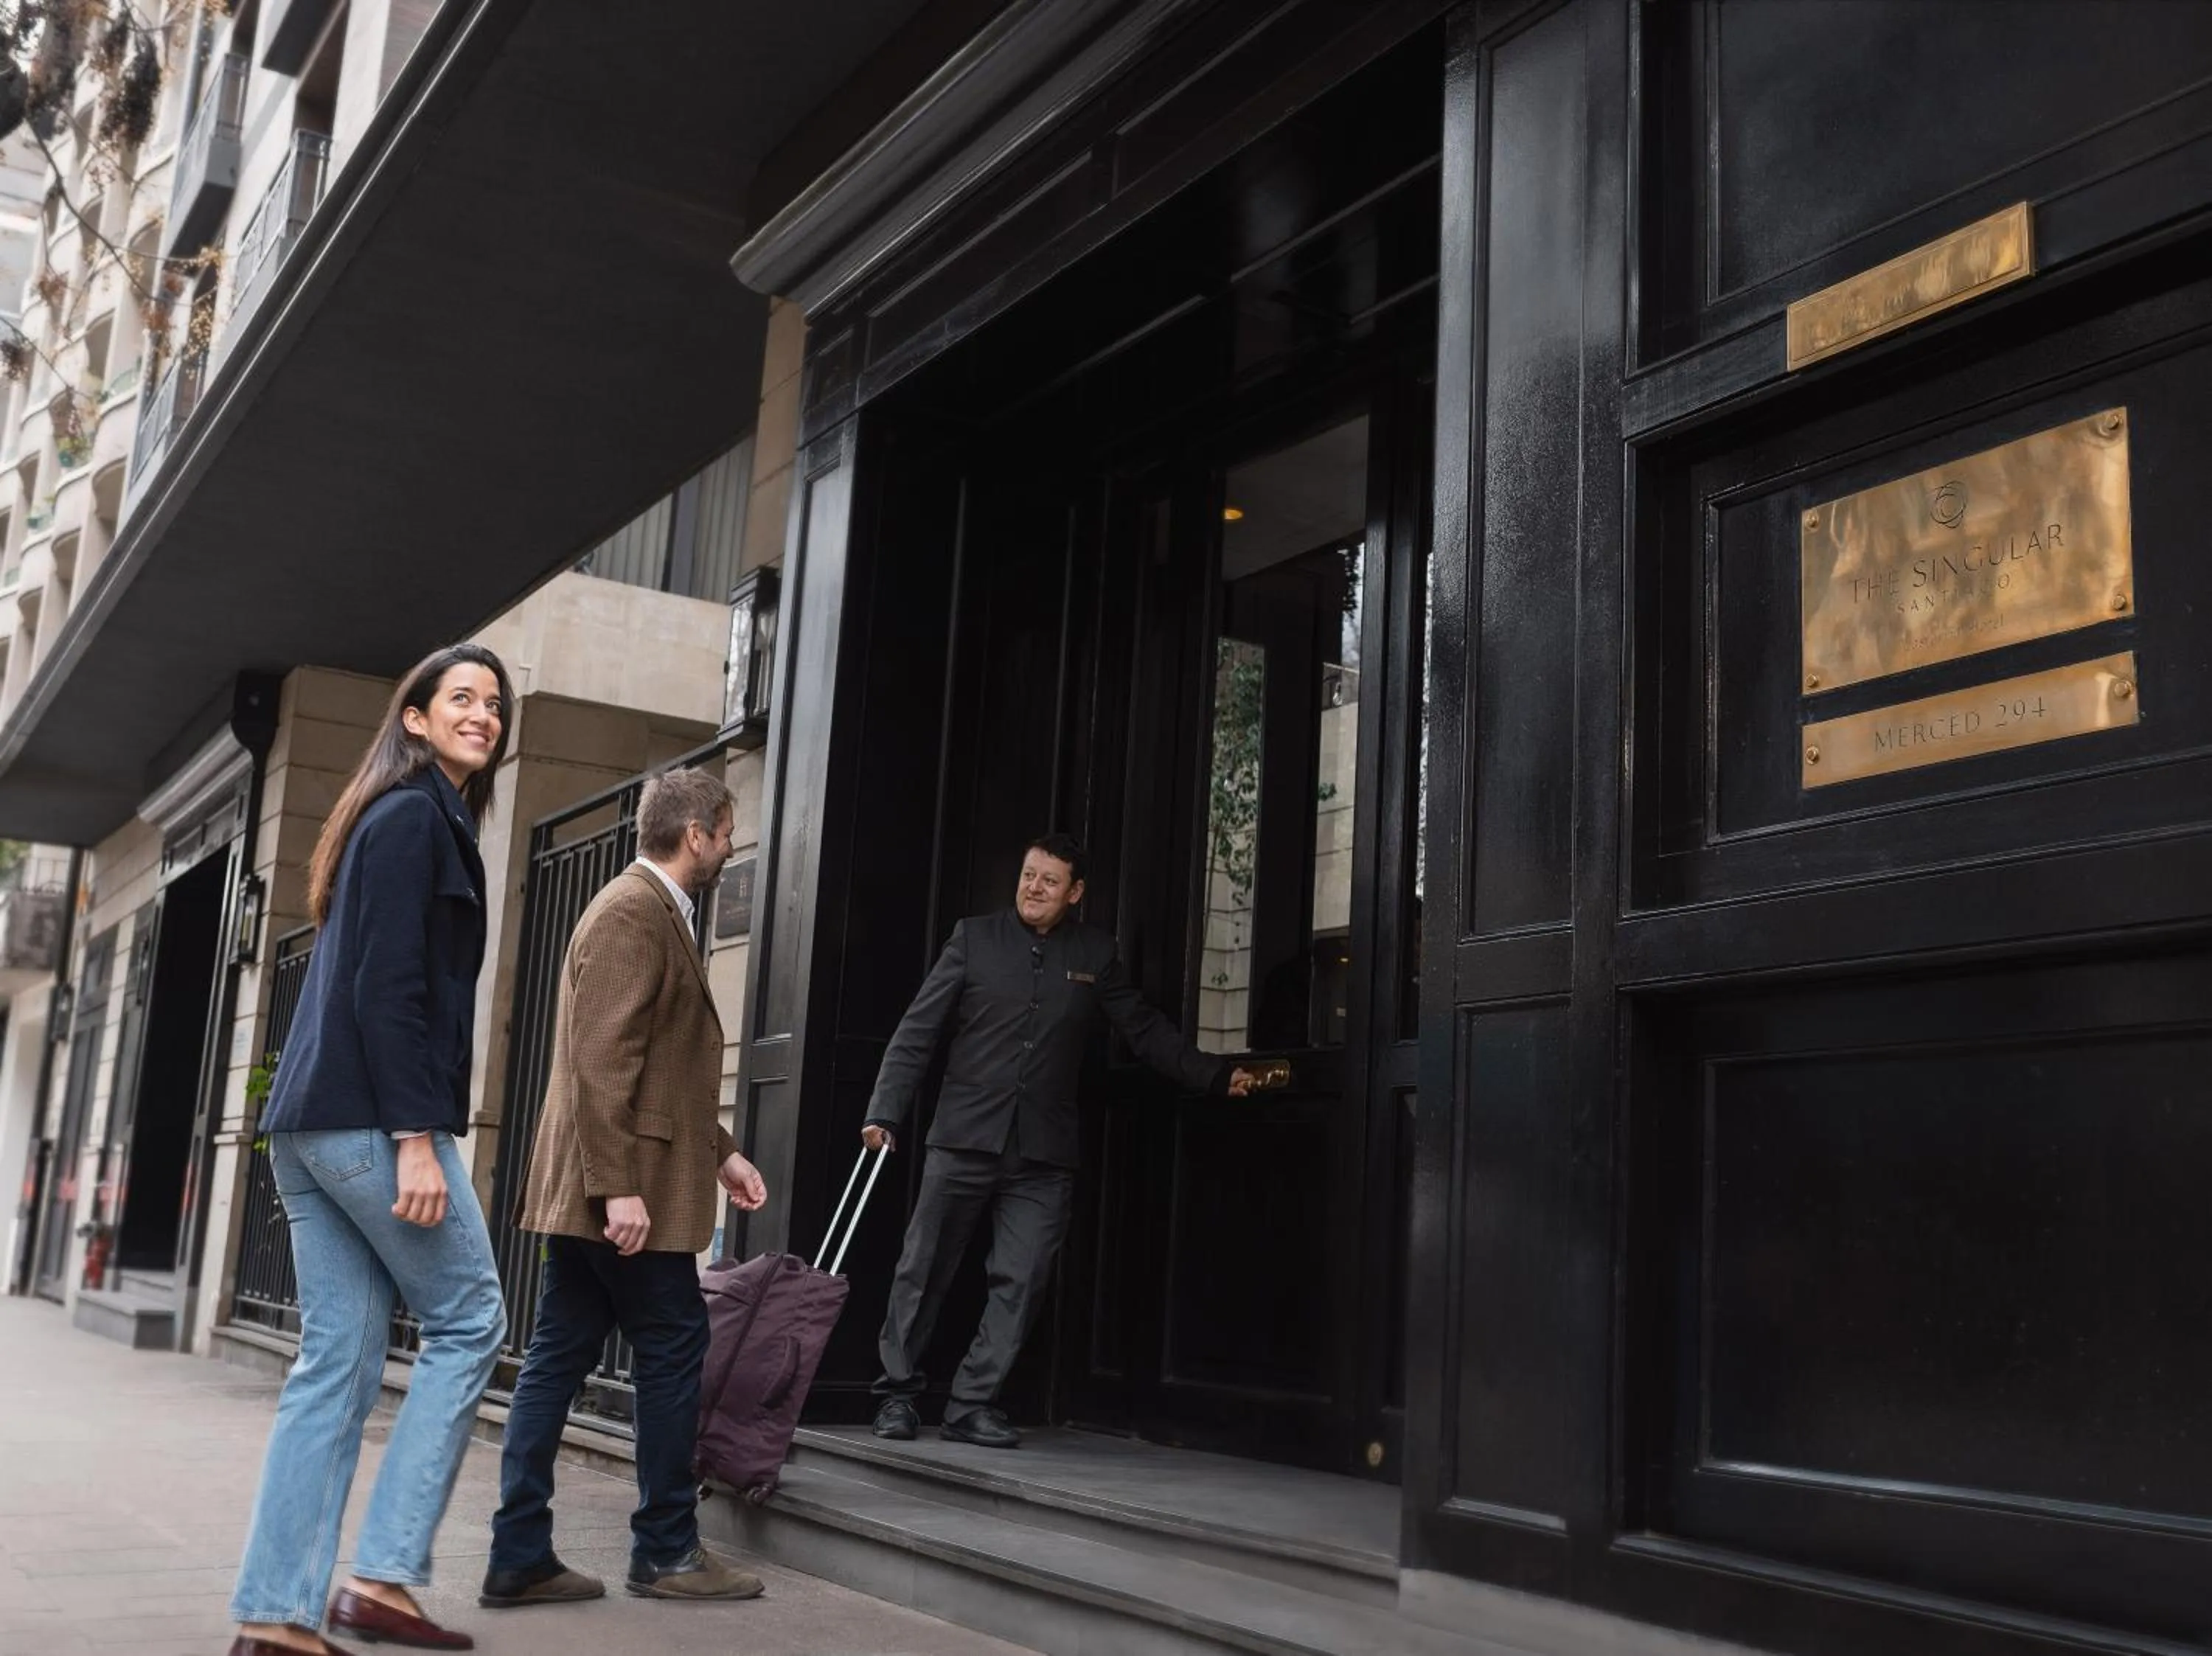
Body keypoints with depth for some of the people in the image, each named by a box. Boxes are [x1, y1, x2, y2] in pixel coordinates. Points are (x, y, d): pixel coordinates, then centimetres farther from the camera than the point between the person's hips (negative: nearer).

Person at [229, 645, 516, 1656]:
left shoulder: (417, 820, 23)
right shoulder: (413, 817, -6)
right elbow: (388, 988, -16)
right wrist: (416, 1137, -21)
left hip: (314, 1119, 9)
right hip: (371, 1115, -9)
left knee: (337, 1361, 7)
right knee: (469, 1318, 0)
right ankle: (382, 1575, 1)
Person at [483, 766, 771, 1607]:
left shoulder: (655, 911, 18)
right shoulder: (633, 912, -14)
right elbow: (602, 1060, -22)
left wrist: (721, 1151, 22)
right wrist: (619, 1185, -25)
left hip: (590, 1187, 10)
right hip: (623, 1186, -10)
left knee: (559, 1357, 8)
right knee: (674, 1349, 0)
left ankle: (521, 1556, 13)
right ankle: (666, 1550, 11)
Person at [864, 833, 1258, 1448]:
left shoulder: (1095, 953, 8)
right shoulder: (975, 937, 3)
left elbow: (1146, 1031, 11)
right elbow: (917, 1033, 1)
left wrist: (1216, 1076, 2)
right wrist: (884, 1112, -6)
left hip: (1043, 1152, 1)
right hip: (965, 1137, -1)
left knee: (1020, 1281, -1)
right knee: (924, 1270, 4)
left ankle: (972, 1404, 8)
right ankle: (899, 1392, 18)